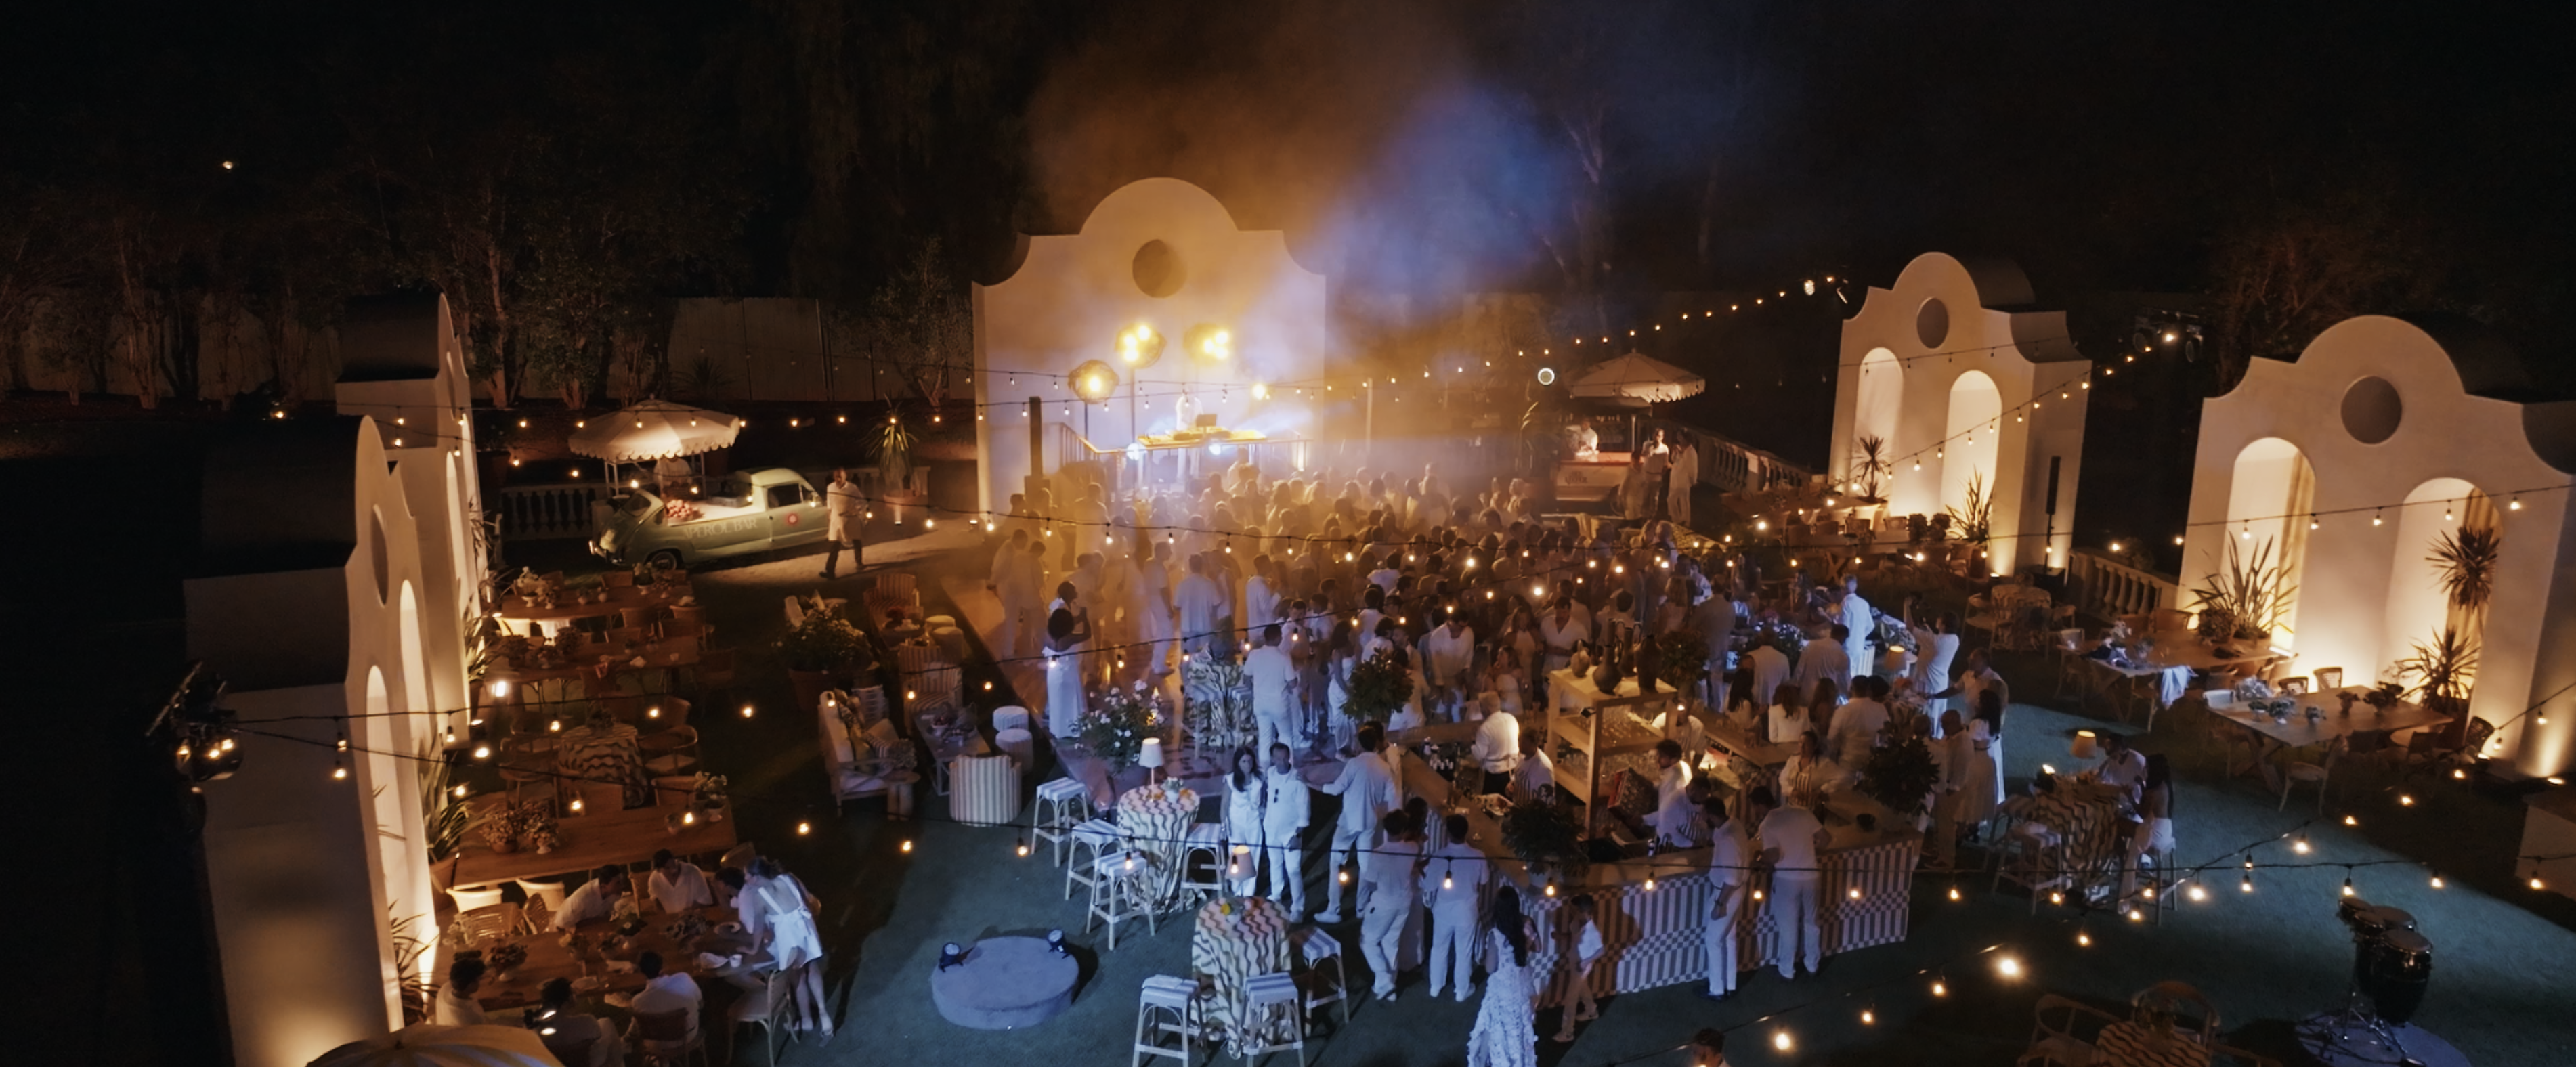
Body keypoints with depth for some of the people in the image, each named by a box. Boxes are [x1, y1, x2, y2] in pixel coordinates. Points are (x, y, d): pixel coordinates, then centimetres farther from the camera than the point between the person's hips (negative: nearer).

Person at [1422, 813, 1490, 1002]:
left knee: (1439, 947, 22)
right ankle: (1463, 990, 35)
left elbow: (1428, 885, -13)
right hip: (1466, 910, 0)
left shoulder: (1438, 856, -24)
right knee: (1464, 950, 19)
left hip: (1443, 909, 0)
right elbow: (1483, 881, -3)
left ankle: (1436, 986, 39)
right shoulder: (1478, 856, -21)